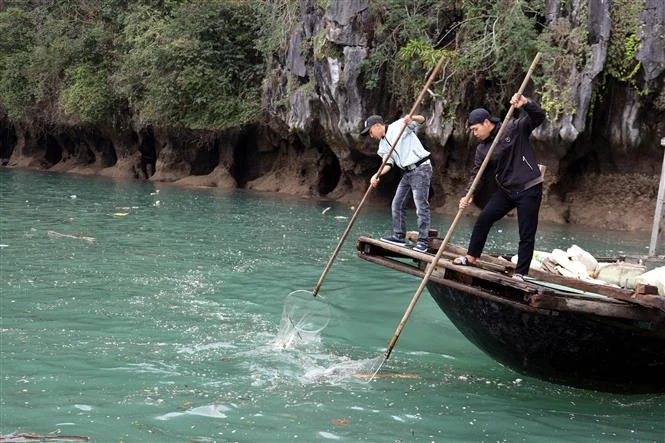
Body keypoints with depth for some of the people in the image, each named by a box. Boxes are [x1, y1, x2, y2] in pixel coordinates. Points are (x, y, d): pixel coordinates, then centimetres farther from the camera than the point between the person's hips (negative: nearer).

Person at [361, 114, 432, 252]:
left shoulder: (399, 126, -7)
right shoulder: (383, 144, 15)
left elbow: (421, 120, -14)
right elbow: (388, 163, 9)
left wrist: (411, 118, -36)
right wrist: (377, 175, -8)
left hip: (420, 169, -9)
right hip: (407, 172, 9)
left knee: (421, 206, -11)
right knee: (397, 204, 12)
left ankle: (422, 241, -10)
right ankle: (399, 236, 21)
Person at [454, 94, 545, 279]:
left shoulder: (515, 128, -9)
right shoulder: (482, 149, 5)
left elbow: (538, 117, -15)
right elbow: (476, 173, 3)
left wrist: (525, 103, -34)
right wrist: (469, 195, -12)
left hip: (529, 189, -6)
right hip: (506, 190, 6)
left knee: (526, 234, -3)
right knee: (483, 219, 5)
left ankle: (520, 273, 2)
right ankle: (471, 257, 21)